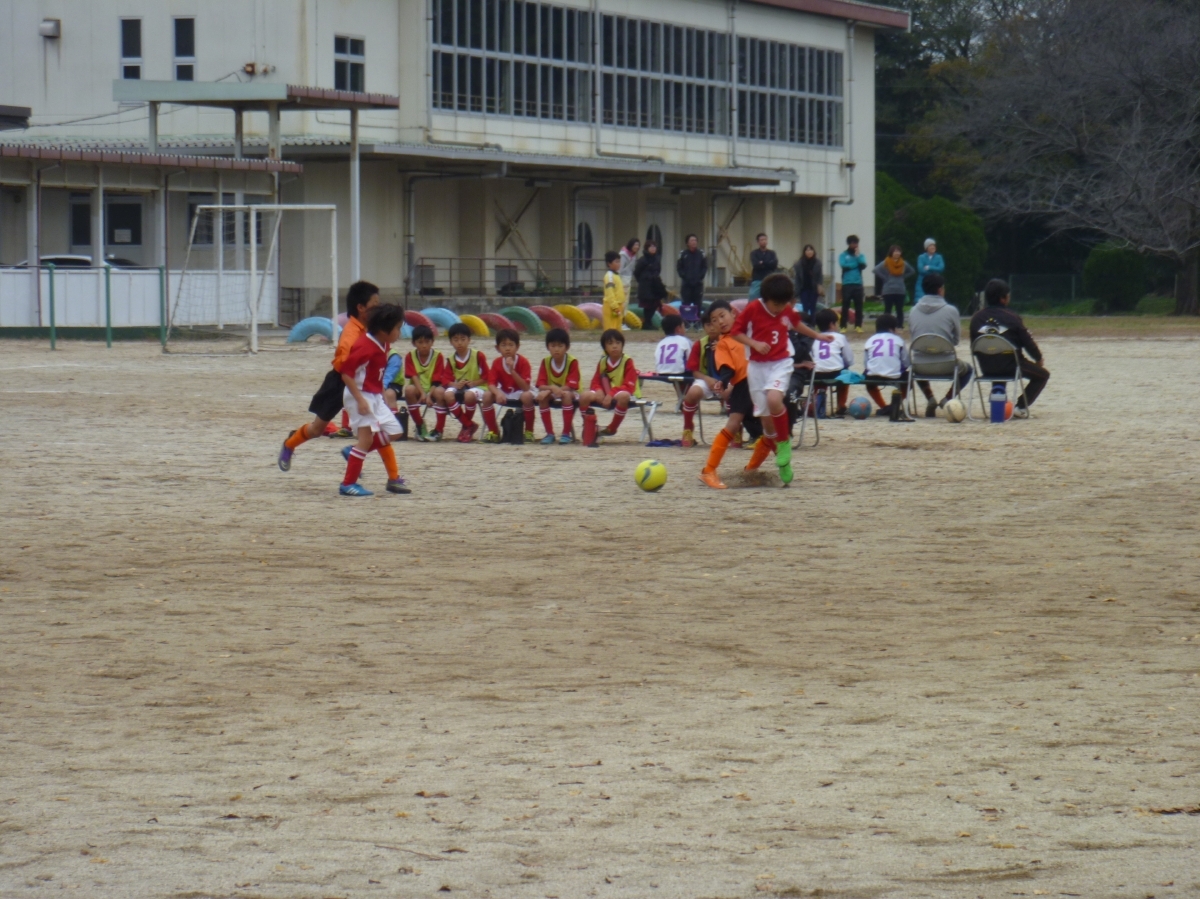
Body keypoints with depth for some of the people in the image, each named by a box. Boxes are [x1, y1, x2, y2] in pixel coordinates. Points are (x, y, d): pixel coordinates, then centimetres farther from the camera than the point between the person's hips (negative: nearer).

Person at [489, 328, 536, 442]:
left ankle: (529, 431, -20)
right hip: (505, 393, 3)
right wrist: (498, 393, -40)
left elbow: (526, 387, -27)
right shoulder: (497, 363, -9)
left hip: (521, 392, -3)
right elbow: (492, 384, -16)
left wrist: (512, 370, -37)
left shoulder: (523, 362, -19)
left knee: (527, 396, -39)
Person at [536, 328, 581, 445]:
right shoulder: (545, 362, -5)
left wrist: (554, 389, -34)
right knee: (541, 396, -29)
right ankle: (549, 433, -19)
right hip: (552, 392, 3)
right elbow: (541, 386, -12)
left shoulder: (572, 362, -15)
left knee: (566, 395, -38)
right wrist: (552, 388, -34)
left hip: (570, 393, -3)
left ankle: (566, 434, -27)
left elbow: (571, 386, -21)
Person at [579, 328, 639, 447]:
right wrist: (599, 391, -17)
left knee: (623, 396, -42)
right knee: (585, 396, -23)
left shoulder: (627, 362, -7)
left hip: (623, 394, -4)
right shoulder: (602, 362, 9)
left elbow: (629, 387, -14)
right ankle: (589, 435, -16)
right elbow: (596, 382, 8)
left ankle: (612, 428, -20)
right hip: (605, 395, 4)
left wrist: (612, 394, -27)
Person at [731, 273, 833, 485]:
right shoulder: (752, 309, -11)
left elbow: (796, 323, 21)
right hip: (757, 365, 0)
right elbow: (736, 332, -4)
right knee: (765, 415, 2)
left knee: (774, 399, -28)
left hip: (781, 363, 0)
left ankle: (784, 441, -6)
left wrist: (817, 335, 28)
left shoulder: (786, 310, -1)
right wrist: (755, 344, -19)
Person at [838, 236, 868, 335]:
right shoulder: (843, 255, 4)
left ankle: (858, 326, 5)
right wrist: (856, 264, -6)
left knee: (859, 306, 1)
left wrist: (857, 256, -8)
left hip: (858, 284, 2)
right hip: (847, 284, -2)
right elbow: (843, 265, -12)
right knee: (845, 306, -2)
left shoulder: (860, 255, 11)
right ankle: (843, 326, 1)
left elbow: (863, 265, -5)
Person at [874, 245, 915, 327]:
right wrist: (884, 278, -13)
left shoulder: (903, 264, 7)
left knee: (900, 310, 4)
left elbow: (912, 271, 22)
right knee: (887, 310, -1)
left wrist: (903, 277, 7)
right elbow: (876, 270, -16)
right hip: (888, 291, -3)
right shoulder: (885, 263, -6)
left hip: (901, 291, 3)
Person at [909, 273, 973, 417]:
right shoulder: (951, 311, -7)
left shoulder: (914, 311, 1)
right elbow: (957, 339, 4)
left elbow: (911, 335, 11)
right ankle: (948, 399, 8)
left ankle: (930, 399, 18)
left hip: (920, 366, 2)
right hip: (946, 365, -2)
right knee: (966, 369, 31)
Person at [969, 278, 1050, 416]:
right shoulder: (1011, 317, -11)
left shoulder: (976, 318, 1)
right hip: (1011, 366, -5)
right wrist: (1039, 359, 12)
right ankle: (1020, 407, 1)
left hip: (986, 368, 5)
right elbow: (1027, 341, -7)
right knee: (1042, 374, 15)